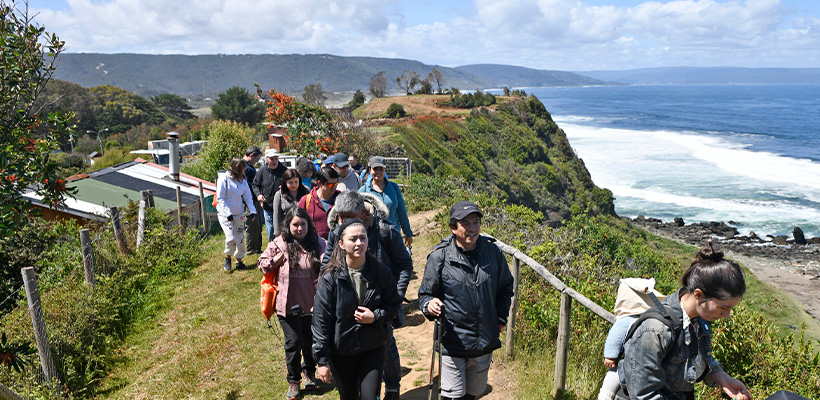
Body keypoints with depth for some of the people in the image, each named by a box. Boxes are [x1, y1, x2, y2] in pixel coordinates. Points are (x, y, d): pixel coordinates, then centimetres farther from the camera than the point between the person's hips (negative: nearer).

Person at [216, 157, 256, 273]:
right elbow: (220, 199, -13)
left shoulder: (243, 180, 3)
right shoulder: (224, 179, -13)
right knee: (231, 238, -15)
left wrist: (252, 211, -6)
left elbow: (247, 196, 6)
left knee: (240, 238, 7)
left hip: (239, 214, 5)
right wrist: (228, 213, -20)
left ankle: (239, 261, 22)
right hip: (225, 214, -5)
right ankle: (228, 257, 11)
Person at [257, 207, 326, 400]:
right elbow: (262, 263, 8)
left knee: (310, 341, 16)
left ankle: (309, 372, 41)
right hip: (289, 303, -1)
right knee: (293, 342, 2)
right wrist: (273, 262, -10)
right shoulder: (278, 245, -5)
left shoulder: (318, 244, -4)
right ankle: (293, 380, 23)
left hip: (312, 303, 1)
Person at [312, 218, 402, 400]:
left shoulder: (380, 272, -7)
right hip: (341, 350, 0)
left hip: (373, 347, 1)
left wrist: (375, 317, -16)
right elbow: (320, 320, -9)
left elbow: (394, 304, 4)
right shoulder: (331, 277, -13)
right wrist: (322, 360, -8)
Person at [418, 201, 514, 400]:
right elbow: (425, 293, -3)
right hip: (452, 341, -3)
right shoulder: (439, 256, -11)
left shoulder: (493, 251, -1)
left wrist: (500, 320, 7)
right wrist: (429, 305, -25)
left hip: (485, 341, 4)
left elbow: (505, 288, 13)